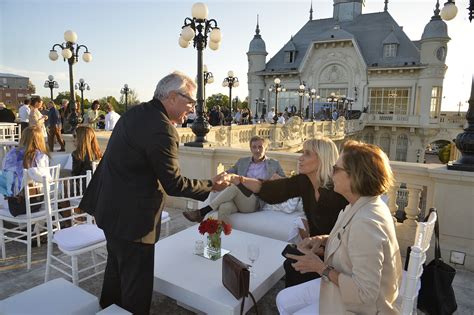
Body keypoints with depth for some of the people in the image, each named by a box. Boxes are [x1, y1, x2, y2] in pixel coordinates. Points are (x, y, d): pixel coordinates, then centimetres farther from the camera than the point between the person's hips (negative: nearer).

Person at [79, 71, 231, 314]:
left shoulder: (135, 112, 5)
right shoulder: (162, 130, -25)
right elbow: (174, 184, -20)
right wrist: (212, 185, -10)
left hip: (112, 208, 10)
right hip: (131, 217, -10)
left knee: (116, 271, 27)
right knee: (136, 284, 7)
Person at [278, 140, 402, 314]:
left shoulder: (366, 223, -35)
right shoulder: (361, 205, -4)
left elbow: (365, 293, -32)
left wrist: (320, 267, -24)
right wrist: (325, 240, -4)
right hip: (342, 286, 9)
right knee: (284, 300, 15)